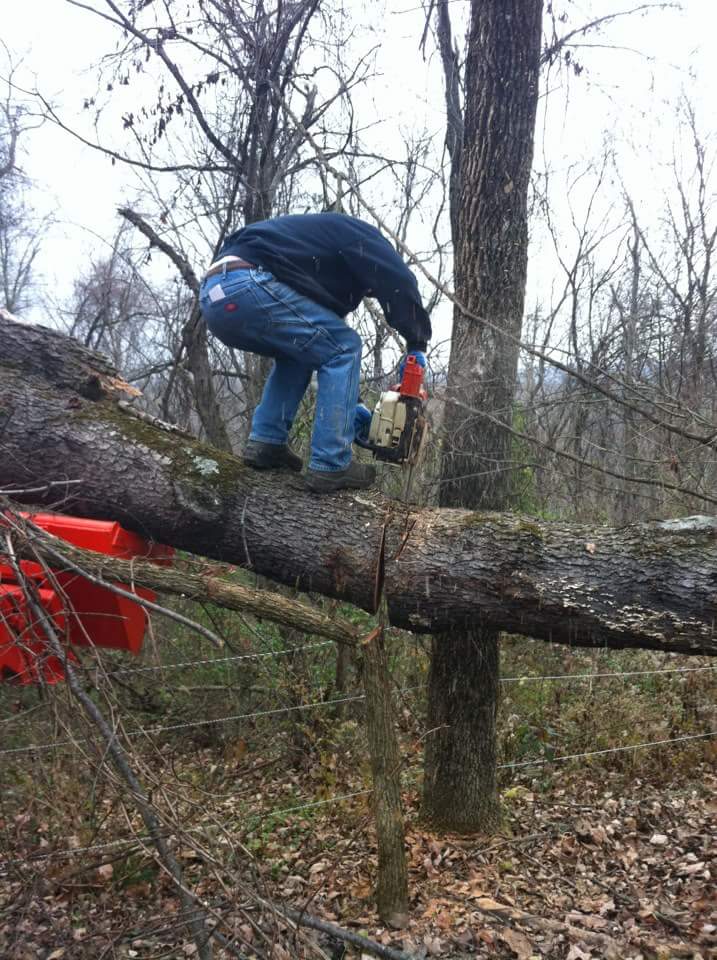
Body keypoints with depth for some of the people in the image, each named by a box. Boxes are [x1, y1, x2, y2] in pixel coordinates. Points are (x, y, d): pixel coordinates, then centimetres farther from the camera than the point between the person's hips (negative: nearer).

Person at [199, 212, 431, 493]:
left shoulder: (328, 271, 38)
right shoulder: (357, 235, 16)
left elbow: (324, 341, 36)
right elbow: (397, 281, -4)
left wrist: (348, 404, 33)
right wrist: (417, 345, 5)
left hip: (214, 295, 9)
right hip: (245, 286, -9)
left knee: (300, 350, 28)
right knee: (343, 346, 2)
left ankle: (265, 443, 16)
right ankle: (330, 467, -1)